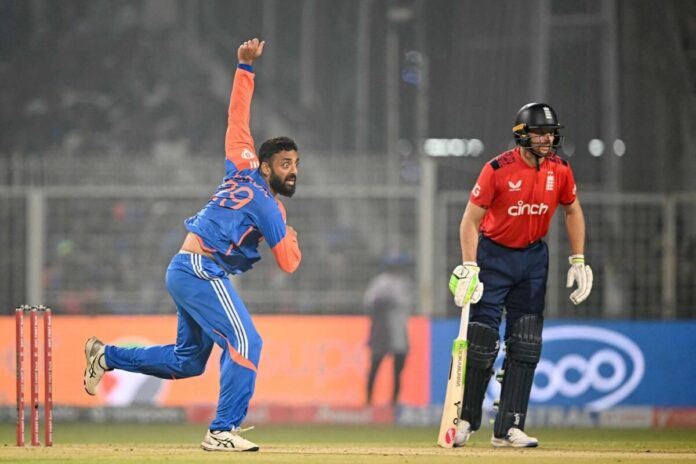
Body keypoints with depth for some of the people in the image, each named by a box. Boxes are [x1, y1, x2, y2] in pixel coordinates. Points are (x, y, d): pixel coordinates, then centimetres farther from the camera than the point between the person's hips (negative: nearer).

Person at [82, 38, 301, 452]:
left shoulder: (241, 170, 12)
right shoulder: (268, 206, -11)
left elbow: (237, 116, 17)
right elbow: (289, 263, -8)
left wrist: (246, 67, 23)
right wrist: (291, 238, 13)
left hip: (185, 271, 9)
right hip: (202, 273, -9)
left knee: (187, 361, 18)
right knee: (245, 344, -17)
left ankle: (107, 357, 23)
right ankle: (223, 431, -23)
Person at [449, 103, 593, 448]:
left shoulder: (560, 170, -6)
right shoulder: (498, 169, -19)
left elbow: (572, 211, 9)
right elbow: (471, 219, -16)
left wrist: (578, 261, 3)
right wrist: (469, 269, -24)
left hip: (533, 258, 4)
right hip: (494, 255, -4)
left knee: (525, 346, 0)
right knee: (481, 341, -7)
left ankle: (508, 428, 2)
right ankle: (466, 420, 7)